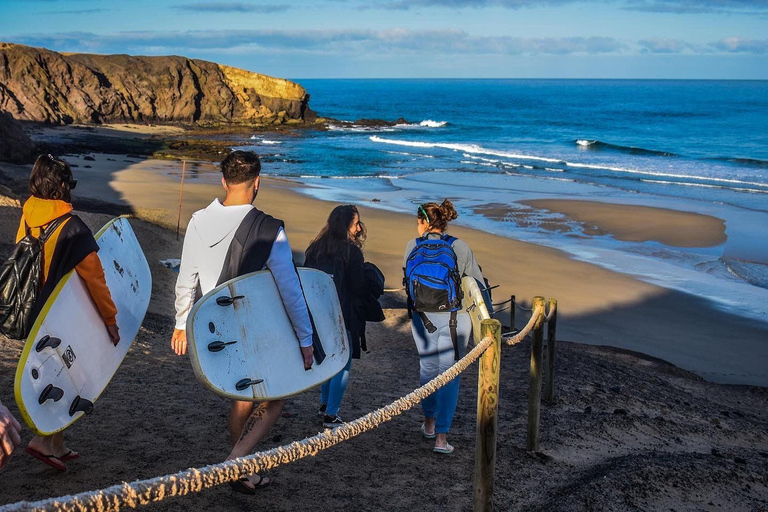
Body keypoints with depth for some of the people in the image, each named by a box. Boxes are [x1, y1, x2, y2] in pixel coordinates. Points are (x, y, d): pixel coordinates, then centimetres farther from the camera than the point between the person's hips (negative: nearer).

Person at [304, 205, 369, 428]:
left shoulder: (315, 248, 5)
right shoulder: (351, 251, -15)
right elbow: (359, 288, -13)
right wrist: (372, 286, 6)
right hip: (344, 316, -7)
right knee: (343, 365, 2)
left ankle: (324, 404, 32)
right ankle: (331, 416, 2)